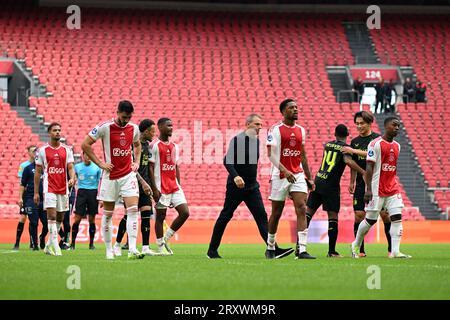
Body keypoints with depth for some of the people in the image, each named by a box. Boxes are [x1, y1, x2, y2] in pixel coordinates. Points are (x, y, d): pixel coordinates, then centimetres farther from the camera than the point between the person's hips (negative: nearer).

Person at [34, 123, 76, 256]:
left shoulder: (67, 150, 8)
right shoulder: (43, 150, 2)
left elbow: (70, 168, 5)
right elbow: (38, 172, 5)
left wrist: (72, 179, -18)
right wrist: (36, 192, 2)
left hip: (63, 189, 3)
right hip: (49, 188, -3)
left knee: (60, 218, 7)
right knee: (52, 216, -15)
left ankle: (49, 245, 20)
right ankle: (55, 246, -17)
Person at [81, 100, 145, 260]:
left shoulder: (133, 128, 3)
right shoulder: (105, 127, -11)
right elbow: (85, 145, -8)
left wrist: (136, 162, 11)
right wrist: (100, 163, -9)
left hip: (128, 174, 3)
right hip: (110, 176, -3)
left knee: (133, 209, -12)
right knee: (108, 213, 5)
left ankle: (132, 249, -17)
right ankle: (109, 250, 16)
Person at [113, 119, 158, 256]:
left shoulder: (147, 145, 15)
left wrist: (148, 185, 18)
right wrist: (143, 182, -22)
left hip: (144, 185, 7)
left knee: (146, 215, -2)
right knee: (129, 215, -4)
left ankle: (145, 248, -3)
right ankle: (117, 245, 11)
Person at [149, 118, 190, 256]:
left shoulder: (174, 146, 15)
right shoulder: (154, 146, -7)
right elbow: (150, 168, -10)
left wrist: (178, 186, 14)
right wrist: (154, 189, -14)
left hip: (174, 187, 7)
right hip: (161, 187, -7)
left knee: (185, 213, -2)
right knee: (160, 216, 0)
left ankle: (166, 238, 12)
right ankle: (161, 247, 7)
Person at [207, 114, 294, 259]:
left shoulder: (257, 141, 10)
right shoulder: (237, 140, -11)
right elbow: (228, 161, -16)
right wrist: (235, 176, -29)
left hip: (252, 187, 6)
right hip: (235, 186, -6)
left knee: (261, 216, -5)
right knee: (225, 217, 1)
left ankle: (274, 249, -13)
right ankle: (212, 250, 11)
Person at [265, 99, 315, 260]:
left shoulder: (300, 130, 12)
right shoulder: (275, 130, -7)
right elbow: (271, 154, -15)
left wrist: (309, 178, 16)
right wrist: (285, 171, -27)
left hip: (298, 175, 4)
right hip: (280, 176, -4)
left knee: (302, 209, -11)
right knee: (276, 213, 6)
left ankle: (302, 250, -17)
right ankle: (270, 248, 23)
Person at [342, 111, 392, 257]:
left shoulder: (377, 138, -3)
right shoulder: (355, 141, 13)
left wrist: (354, 151, -20)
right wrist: (352, 182, 15)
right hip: (361, 183, 4)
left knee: (385, 214, -5)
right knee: (359, 215, -3)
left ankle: (391, 248, 5)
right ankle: (360, 250, 1)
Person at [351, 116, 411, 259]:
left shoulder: (397, 146, 13)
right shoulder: (376, 144, -10)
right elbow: (369, 168, -12)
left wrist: (395, 186, 18)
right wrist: (368, 189, -17)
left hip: (392, 189, 6)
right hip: (377, 189, -6)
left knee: (397, 217, -6)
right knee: (371, 219, 1)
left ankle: (395, 251, -9)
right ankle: (356, 245, 21)